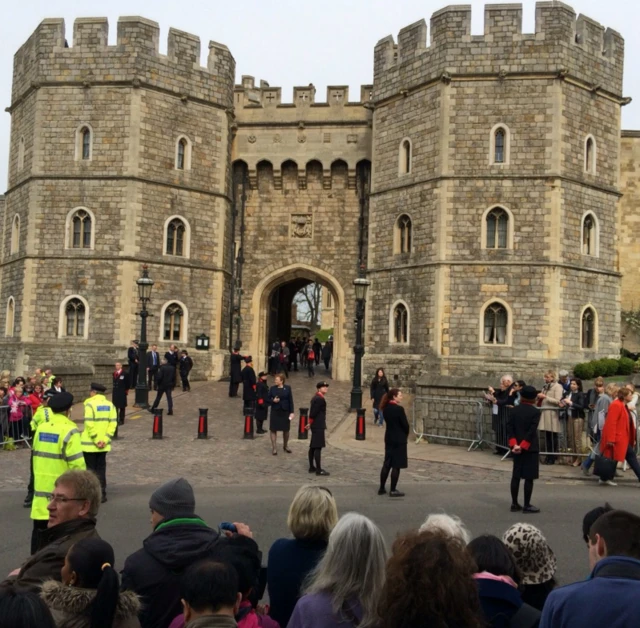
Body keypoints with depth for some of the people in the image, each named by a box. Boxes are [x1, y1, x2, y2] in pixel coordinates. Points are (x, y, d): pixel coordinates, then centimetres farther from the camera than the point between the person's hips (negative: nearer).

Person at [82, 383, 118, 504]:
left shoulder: (90, 404, -11)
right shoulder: (110, 405, 4)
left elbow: (89, 424, -19)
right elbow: (113, 423, -2)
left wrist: (96, 439, -13)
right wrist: (105, 439, -5)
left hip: (90, 444, -5)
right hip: (104, 445, 5)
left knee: (90, 470, 5)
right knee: (101, 469, 14)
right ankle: (102, 494, 15)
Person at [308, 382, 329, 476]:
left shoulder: (316, 398, 14)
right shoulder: (320, 399, -18)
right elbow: (313, 413, -21)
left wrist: (311, 423, 13)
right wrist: (310, 423, -6)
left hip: (315, 426, 10)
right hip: (319, 426, -10)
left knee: (313, 447, 14)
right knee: (318, 447, -8)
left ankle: (312, 467, 21)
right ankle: (318, 470, -6)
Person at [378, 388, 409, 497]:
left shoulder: (386, 409, 4)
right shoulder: (399, 409, -19)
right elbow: (405, 424, -15)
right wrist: (406, 434, 5)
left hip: (389, 438, 7)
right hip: (399, 439, -7)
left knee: (387, 463, 14)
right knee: (396, 465, 1)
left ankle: (382, 488, 19)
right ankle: (393, 490, 5)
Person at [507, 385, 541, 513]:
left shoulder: (513, 410, 3)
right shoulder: (535, 412, -10)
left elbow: (509, 428, -5)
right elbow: (532, 431, -17)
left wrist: (514, 444, -10)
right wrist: (523, 446, -16)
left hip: (516, 447, 5)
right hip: (530, 448, -5)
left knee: (516, 475, 10)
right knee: (529, 477, 1)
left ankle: (514, 503, 14)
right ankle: (527, 505, 3)